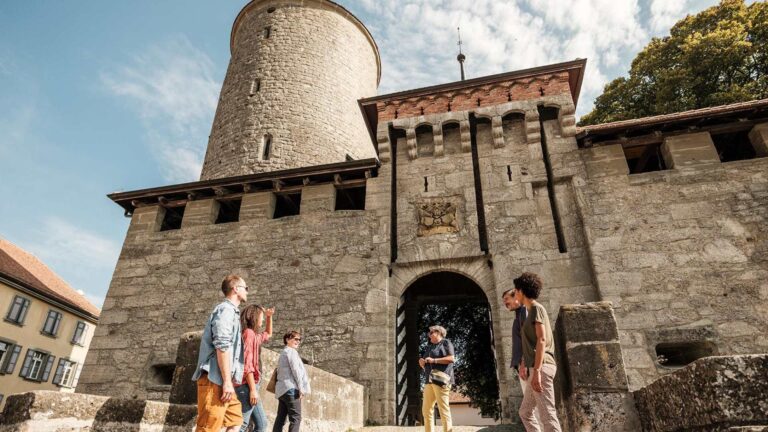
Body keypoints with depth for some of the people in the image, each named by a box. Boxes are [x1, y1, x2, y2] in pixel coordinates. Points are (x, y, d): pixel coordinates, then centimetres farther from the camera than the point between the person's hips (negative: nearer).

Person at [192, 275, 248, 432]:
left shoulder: (232, 311, 22)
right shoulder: (226, 309, -10)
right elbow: (222, 346, -20)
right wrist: (227, 381, -20)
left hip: (222, 380, 10)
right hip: (215, 379, -10)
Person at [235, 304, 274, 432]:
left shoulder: (254, 335, 18)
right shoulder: (248, 333, -11)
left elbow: (268, 334, 41)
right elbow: (247, 364, -19)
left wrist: (269, 317, 28)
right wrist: (253, 389, -20)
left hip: (251, 386, 10)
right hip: (247, 386, -10)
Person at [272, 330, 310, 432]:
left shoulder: (283, 352, 23)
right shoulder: (291, 351, -5)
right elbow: (295, 370, -14)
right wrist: (301, 388, -12)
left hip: (281, 389, 9)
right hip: (291, 388, -9)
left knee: (280, 418, 8)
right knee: (295, 418, -8)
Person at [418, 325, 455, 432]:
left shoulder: (445, 343, 4)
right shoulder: (429, 347, 25)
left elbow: (451, 358, -10)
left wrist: (434, 360, -12)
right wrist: (422, 363, 4)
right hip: (430, 381, 7)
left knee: (443, 408, -9)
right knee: (426, 409, 4)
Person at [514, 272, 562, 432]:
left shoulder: (536, 308, -7)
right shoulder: (530, 311, 21)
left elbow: (542, 340, -17)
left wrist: (536, 371, -22)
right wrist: (524, 364, 24)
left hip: (541, 367, -10)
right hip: (535, 367, 10)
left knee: (547, 414, -10)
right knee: (525, 412, 15)